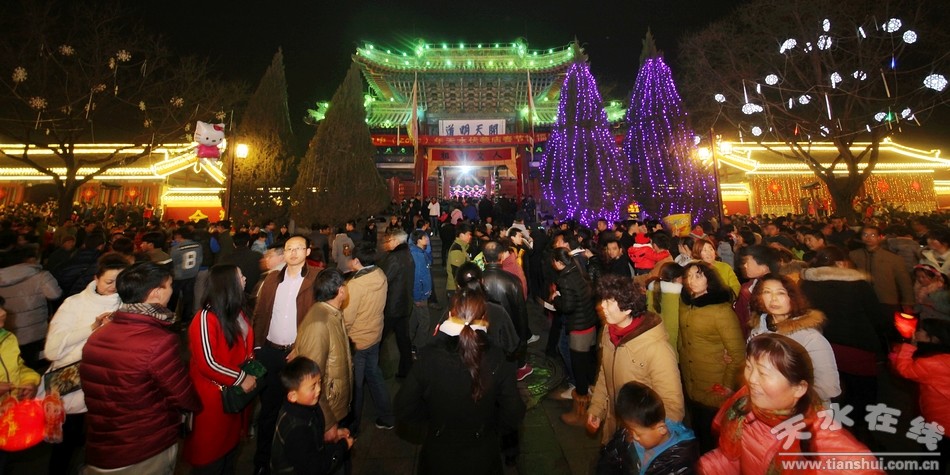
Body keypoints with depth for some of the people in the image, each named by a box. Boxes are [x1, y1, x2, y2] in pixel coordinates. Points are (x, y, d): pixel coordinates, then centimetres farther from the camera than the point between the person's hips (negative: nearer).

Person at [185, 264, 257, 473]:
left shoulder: (237, 313, 5)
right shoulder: (206, 318, -21)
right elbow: (207, 363, -24)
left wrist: (251, 372, -1)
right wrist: (240, 379, -18)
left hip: (237, 392, 8)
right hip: (212, 397, -7)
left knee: (231, 442, 22)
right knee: (210, 448, 11)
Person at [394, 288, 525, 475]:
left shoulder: (429, 357, -24)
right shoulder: (497, 360, -22)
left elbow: (403, 412, -14)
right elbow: (513, 416, -13)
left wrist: (435, 415, 3)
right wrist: (487, 428, 5)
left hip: (439, 459, 0)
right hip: (483, 459, 1)